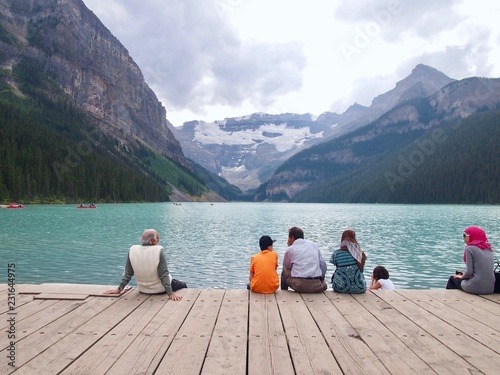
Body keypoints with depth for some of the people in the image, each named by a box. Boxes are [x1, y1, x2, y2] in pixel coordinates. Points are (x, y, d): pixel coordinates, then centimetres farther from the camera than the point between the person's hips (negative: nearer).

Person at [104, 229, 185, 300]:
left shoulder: (132, 250, -11)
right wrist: (170, 293, -22)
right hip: (160, 290, -5)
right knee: (183, 285, 22)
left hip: (143, 290, 5)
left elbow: (128, 273, -5)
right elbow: (164, 275, -25)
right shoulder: (159, 251, -23)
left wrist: (119, 289, 6)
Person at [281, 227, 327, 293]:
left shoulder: (290, 249, 4)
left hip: (299, 286, -3)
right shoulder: (314, 244, 13)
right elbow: (323, 265, 11)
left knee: (284, 271, 24)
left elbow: (287, 267, 18)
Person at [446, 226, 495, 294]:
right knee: (459, 273, 29)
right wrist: (464, 275, 17)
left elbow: (469, 272, -13)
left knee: (452, 279, 21)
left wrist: (461, 276, 7)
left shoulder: (470, 248, -10)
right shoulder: (488, 248, 10)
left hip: (476, 288, -6)